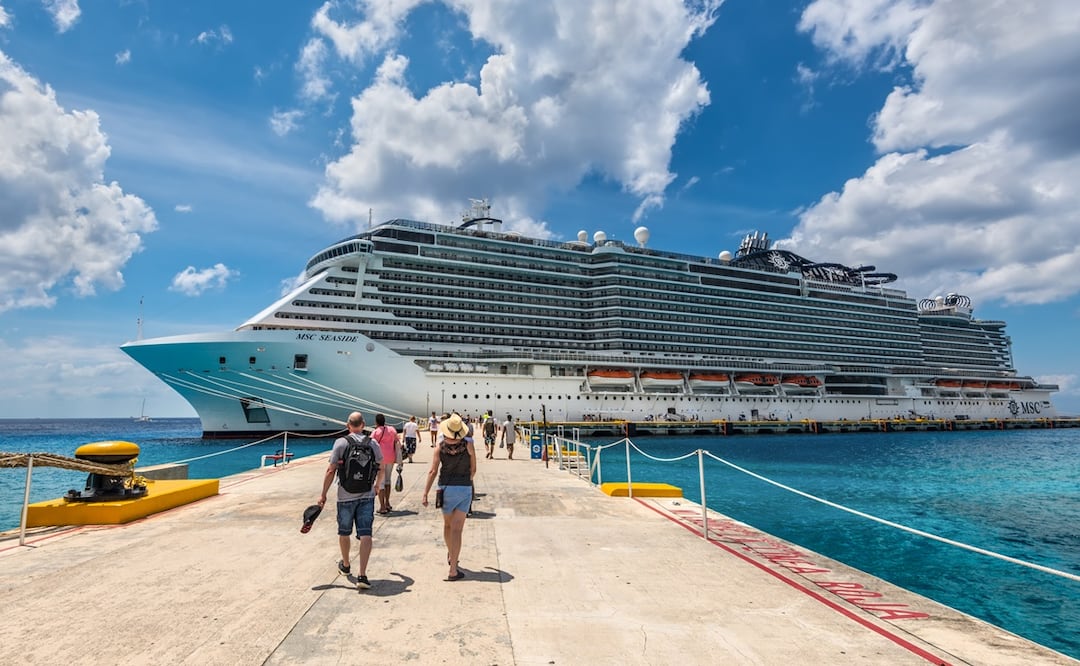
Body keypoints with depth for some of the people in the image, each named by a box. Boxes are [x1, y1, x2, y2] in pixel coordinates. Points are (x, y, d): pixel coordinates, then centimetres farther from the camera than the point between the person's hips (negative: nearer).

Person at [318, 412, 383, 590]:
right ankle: (362, 575, -9)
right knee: (365, 535, -1)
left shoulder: (340, 443, -7)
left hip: (346, 496, -1)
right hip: (367, 495, 1)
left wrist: (323, 494, 0)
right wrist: (378, 483, 31)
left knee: (344, 533, 20)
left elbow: (331, 471, -9)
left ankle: (345, 565, 39)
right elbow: (382, 468, 13)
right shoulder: (372, 443, 1)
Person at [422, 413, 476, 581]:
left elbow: (433, 471, -9)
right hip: (465, 488, -2)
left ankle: (450, 556, 45)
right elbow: (473, 469, 2)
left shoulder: (440, 446, -7)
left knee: (447, 525, 23)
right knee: (457, 529, -1)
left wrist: (425, 494, -4)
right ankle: (453, 570, -5)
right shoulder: (468, 445, -8)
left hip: (446, 488, 2)